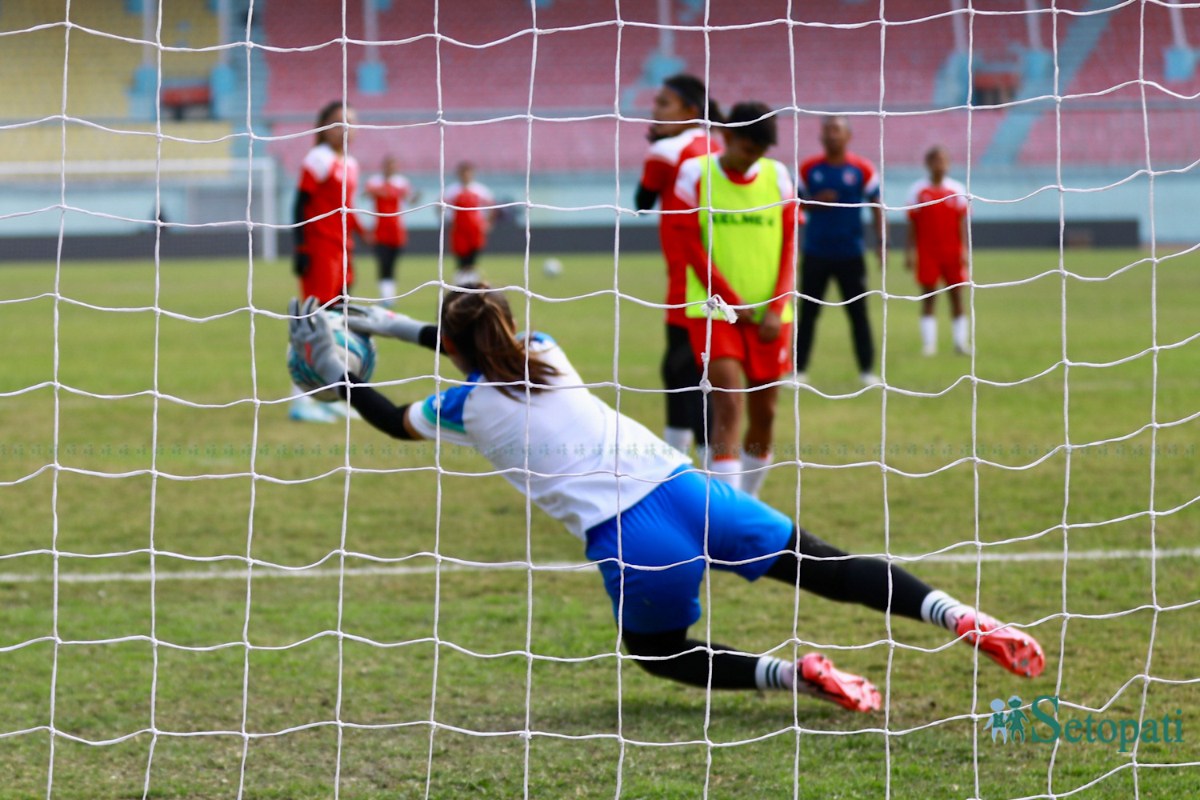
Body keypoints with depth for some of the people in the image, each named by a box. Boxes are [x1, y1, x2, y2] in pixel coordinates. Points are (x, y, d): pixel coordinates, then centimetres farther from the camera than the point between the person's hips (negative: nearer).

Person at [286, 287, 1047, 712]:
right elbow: (491, 348, 45)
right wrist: (402, 326, 51)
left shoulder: (466, 405, 7)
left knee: (661, 652, 19)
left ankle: (796, 673, -7)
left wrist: (335, 369, 37)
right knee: (823, 565, 10)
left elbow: (392, 420, 27)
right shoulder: (544, 351, 20)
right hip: (682, 487, 5)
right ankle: (967, 620, -7)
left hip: (625, 538, -5)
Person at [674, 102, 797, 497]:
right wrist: (733, 302, -9)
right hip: (715, 311, -4)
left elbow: (789, 244, 6)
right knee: (729, 405, -16)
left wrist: (777, 308, -4)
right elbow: (692, 245, -5)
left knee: (764, 413, 7)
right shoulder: (696, 173, -2)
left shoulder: (777, 175, 6)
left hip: (769, 315, 4)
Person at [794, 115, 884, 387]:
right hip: (815, 253, 1)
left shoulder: (862, 169, -2)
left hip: (851, 254, -1)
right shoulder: (809, 168, 1)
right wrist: (815, 202, -14)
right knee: (807, 313, 3)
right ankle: (799, 370, 9)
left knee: (858, 313, 2)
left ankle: (867, 370, 8)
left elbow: (876, 206, 2)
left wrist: (881, 242, -6)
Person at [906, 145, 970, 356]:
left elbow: (962, 222, 5)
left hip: (952, 251, 1)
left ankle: (960, 341, 7)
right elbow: (912, 224, 3)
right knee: (928, 296, -1)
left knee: (956, 295, 2)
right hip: (927, 251, -1)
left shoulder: (957, 190, 4)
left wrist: (964, 250, -2)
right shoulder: (918, 190, 1)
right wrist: (911, 250, -3)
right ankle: (929, 342, 1)